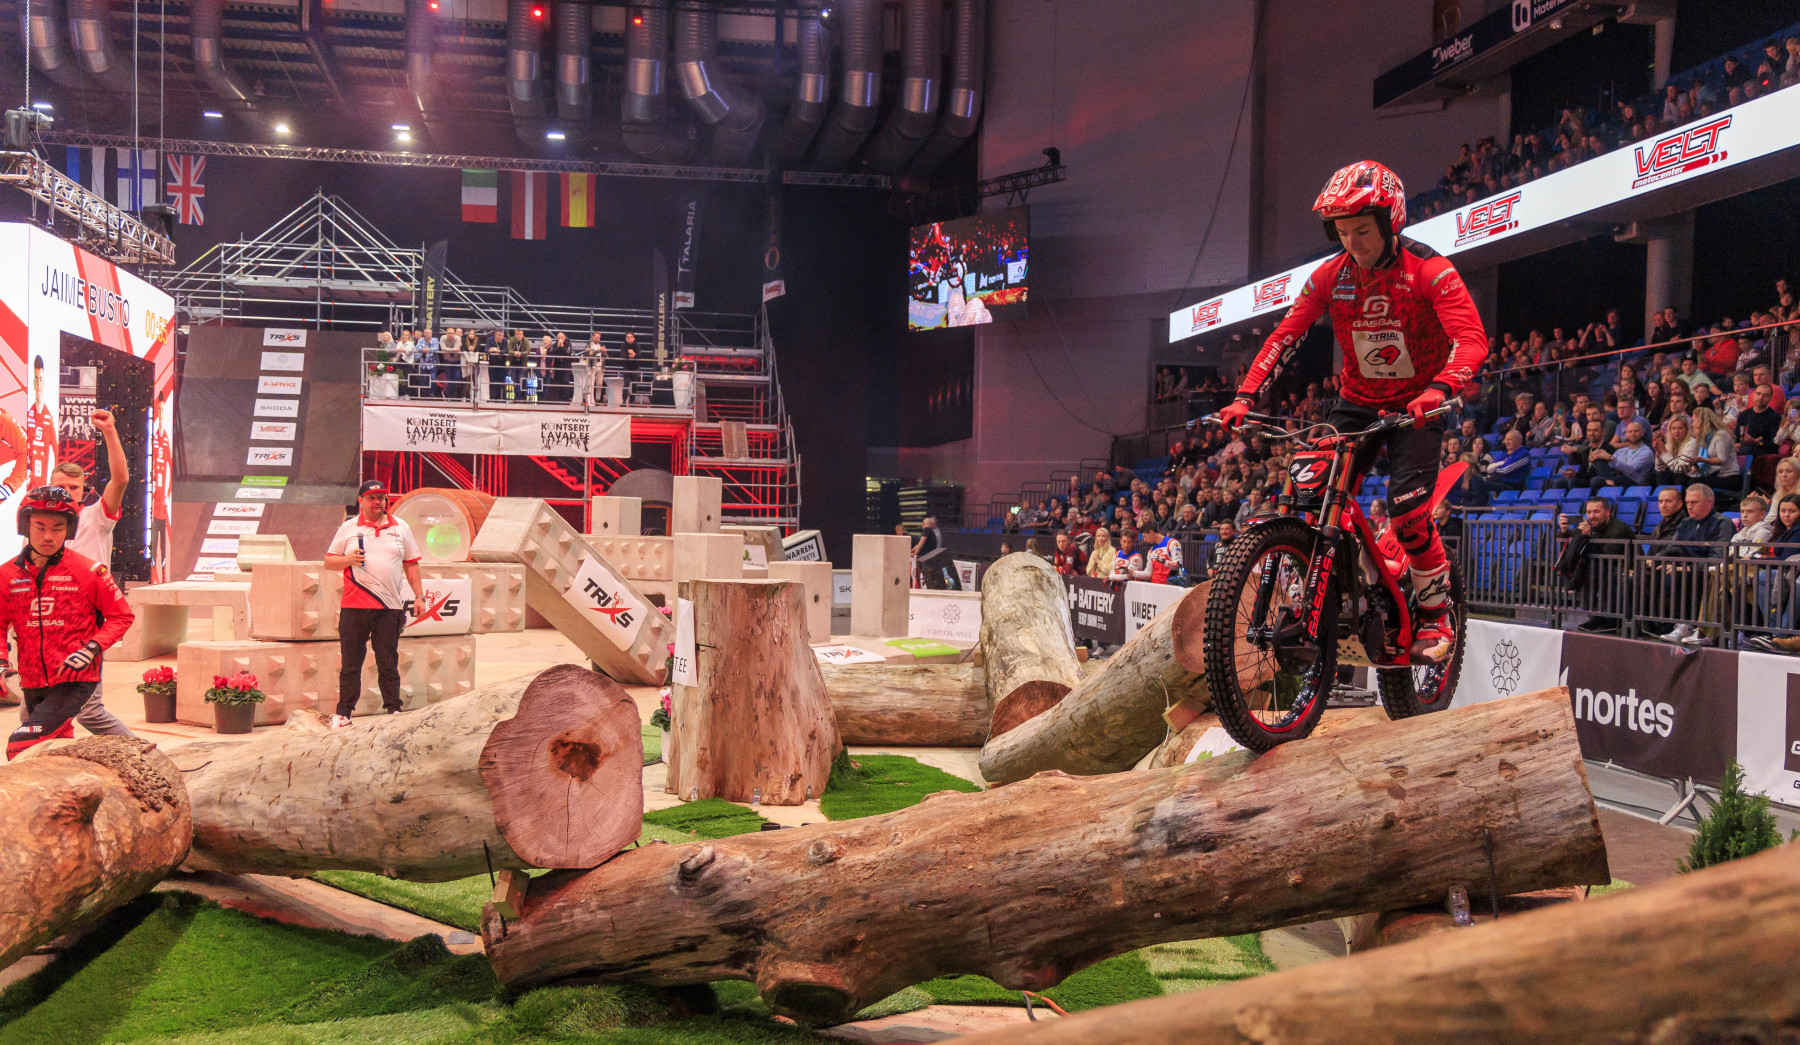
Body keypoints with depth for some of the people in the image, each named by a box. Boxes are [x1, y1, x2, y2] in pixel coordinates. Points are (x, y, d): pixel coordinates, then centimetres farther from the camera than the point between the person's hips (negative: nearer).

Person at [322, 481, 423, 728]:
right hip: (354, 607, 0)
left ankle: (394, 710, 11)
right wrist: (348, 559, -10)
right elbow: (328, 561, 11)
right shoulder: (348, 528, 9)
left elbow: (411, 565, 14)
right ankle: (343, 713, 10)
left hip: (389, 607, 0)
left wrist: (419, 596, 6)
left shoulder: (401, 528, 12)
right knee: (350, 663, 3)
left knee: (388, 663, 4)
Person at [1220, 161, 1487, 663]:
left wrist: (1439, 389, -47)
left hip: (1415, 405, -4)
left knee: (1407, 508, -19)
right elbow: (1285, 337, -6)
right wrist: (1245, 398, -18)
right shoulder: (1330, 276, -6)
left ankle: (1437, 616, 1)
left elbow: (1472, 339, -28)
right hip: (1356, 402, 4)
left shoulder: (1429, 271, -18)